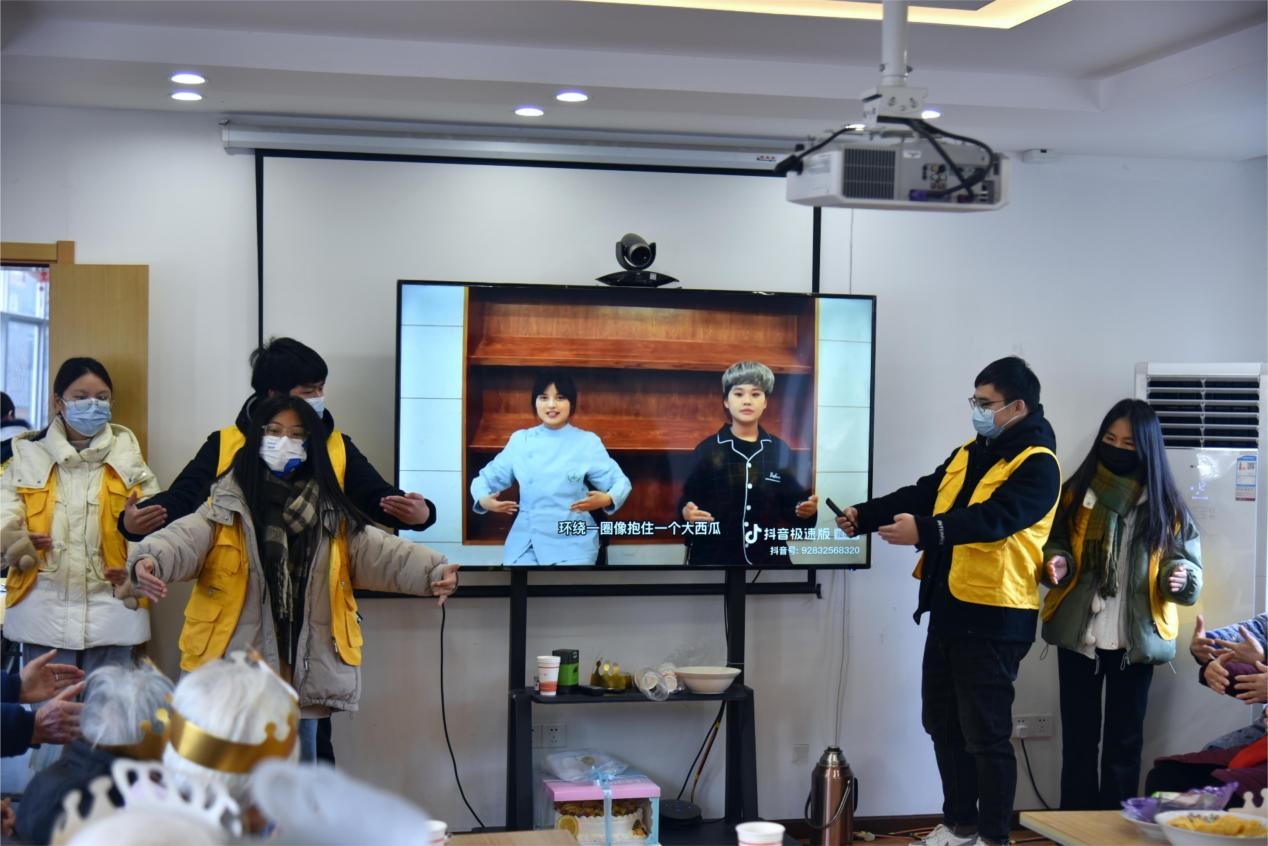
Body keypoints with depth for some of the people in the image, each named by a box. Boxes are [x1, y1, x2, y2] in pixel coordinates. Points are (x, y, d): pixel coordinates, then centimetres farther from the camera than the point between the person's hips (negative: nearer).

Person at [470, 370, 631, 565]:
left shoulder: (588, 442, 2)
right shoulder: (520, 440, 8)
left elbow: (620, 482, 1)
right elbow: (487, 477, 14)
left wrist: (607, 499, -21)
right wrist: (483, 499, -9)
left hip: (572, 542, -1)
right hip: (525, 542, 2)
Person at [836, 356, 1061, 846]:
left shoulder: (1037, 464, -13)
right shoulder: (970, 453, 15)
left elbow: (995, 517, -28)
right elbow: (922, 495, 15)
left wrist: (926, 531, -39)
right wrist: (863, 516, 2)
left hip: (994, 617, -9)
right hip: (949, 608, 9)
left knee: (985, 732, -2)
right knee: (942, 722, 16)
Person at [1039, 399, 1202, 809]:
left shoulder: (1165, 504, -1)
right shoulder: (1077, 491, 1)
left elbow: (1188, 561, 4)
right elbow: (1053, 542, 10)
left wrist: (1180, 576, -19)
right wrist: (1057, 562, -13)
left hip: (1136, 639, 0)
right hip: (1079, 635, 1)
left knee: (1125, 739, 8)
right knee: (1078, 737, 6)